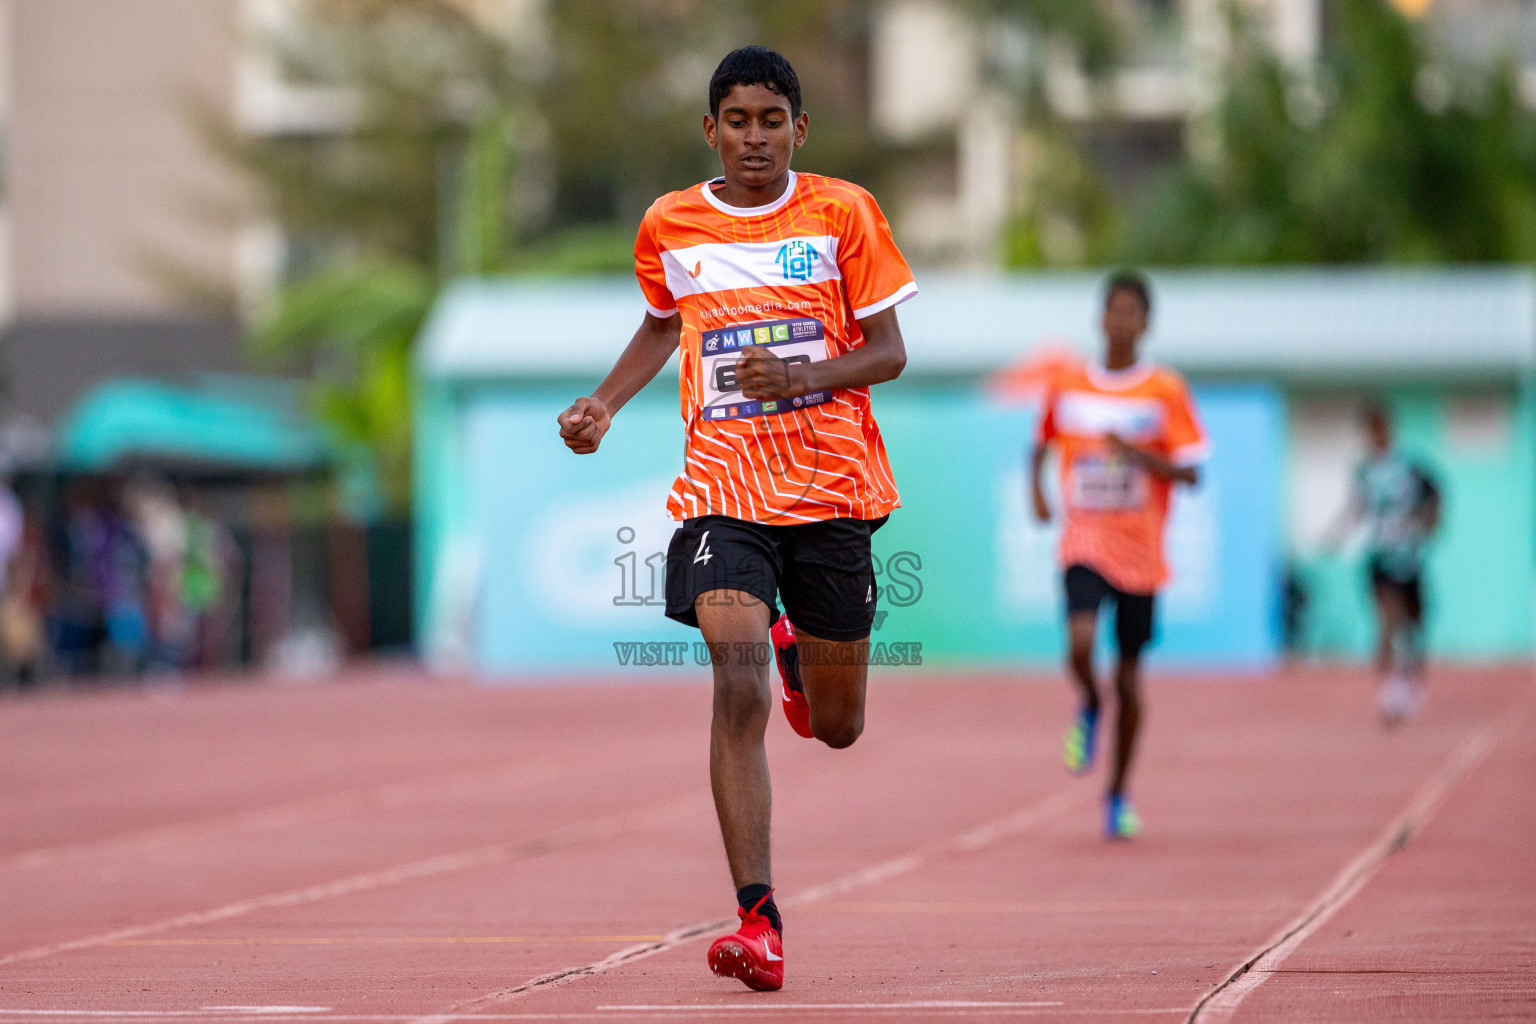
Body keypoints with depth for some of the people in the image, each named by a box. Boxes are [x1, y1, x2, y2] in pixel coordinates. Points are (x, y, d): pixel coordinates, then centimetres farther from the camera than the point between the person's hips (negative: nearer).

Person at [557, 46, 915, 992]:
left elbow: (889, 351, 0)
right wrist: (605, 406, 11)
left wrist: (800, 376, -17)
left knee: (837, 729, 10)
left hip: (833, 488, 0)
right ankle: (758, 921, -20)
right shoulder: (668, 226, 6)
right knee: (740, 694, -21)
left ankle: (795, 645, 48)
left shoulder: (843, 213, 0)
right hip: (723, 489, 0)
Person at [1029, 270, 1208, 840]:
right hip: (1083, 542, 0)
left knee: (1129, 678, 5)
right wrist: (1037, 491, 1)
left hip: (1139, 553, 0)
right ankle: (1088, 708, 11)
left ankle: (1118, 797, 20)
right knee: (1080, 642, -25)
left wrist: (1138, 453, -20)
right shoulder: (1066, 387, 4)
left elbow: (1191, 473, -4)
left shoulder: (1166, 392, -2)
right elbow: (1042, 445, 20)